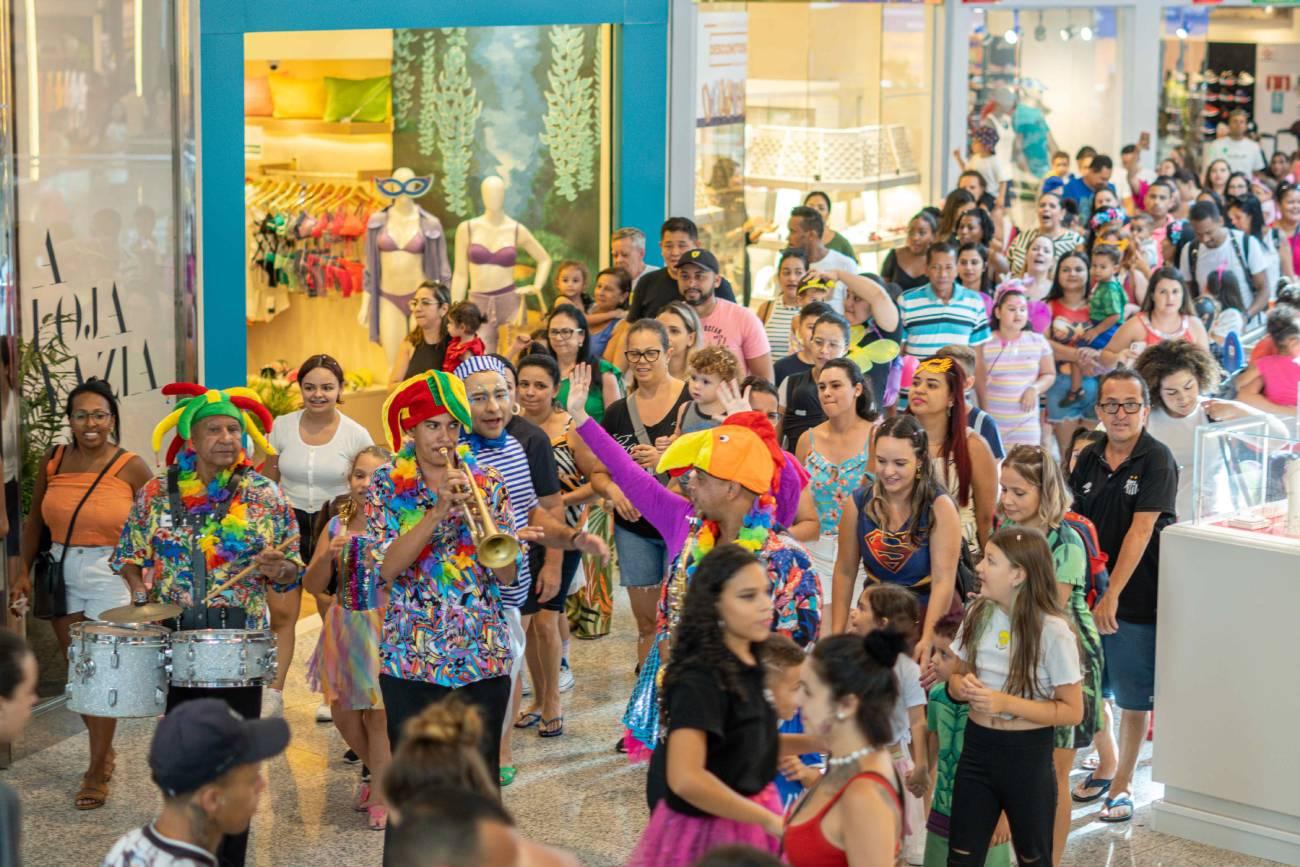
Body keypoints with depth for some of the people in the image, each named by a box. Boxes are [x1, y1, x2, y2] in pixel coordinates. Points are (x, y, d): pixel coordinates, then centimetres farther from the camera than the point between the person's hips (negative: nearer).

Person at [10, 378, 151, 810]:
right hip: (62, 576, 4)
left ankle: (96, 772, 4)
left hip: (111, 580, -4)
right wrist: (23, 570, 1)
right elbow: (35, 519, 10)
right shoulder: (53, 462, 3)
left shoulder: (131, 468, -8)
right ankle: (104, 750, 30)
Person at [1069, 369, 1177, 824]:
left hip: (1137, 598, -5)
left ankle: (1122, 784, 19)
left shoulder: (1157, 460, -12)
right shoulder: (1089, 460, 4)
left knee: (1134, 699, 6)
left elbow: (1141, 530, -19)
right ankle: (1103, 766, 33)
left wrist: (1113, 596, -24)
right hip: (1089, 594, 5)